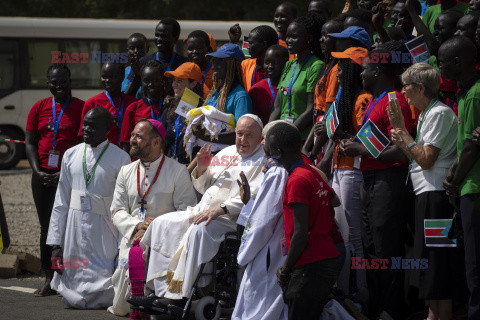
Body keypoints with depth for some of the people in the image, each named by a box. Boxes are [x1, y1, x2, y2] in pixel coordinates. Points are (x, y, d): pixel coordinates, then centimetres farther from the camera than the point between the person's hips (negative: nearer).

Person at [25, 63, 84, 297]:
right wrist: (38, 171, -2)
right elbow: (30, 143, 12)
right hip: (43, 176, 4)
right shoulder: (39, 108, 12)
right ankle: (49, 280, 9)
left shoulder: (81, 108, 0)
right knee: (47, 227, 6)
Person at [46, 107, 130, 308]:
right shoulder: (71, 155, 9)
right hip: (74, 226, 3)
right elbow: (61, 202, 10)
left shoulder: (120, 158, -2)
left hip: (104, 229, -3)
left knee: (103, 298, -5)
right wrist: (56, 243, 5)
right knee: (71, 300, 2)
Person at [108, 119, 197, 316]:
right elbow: (117, 211, 12)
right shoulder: (126, 172, 17)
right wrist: (137, 226, -9)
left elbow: (187, 212, -4)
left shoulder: (177, 172, 3)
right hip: (132, 238, 3)